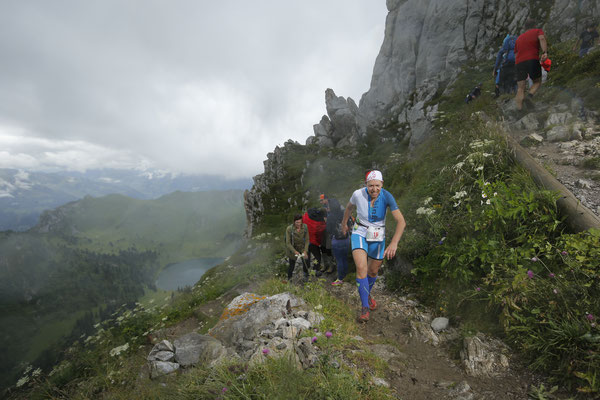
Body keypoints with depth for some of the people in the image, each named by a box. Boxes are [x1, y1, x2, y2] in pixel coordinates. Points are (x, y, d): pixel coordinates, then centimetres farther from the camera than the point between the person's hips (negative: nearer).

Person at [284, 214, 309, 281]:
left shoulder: (305, 227, -19)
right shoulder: (289, 229, -26)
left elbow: (307, 240, -9)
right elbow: (288, 243, -19)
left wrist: (305, 251, -19)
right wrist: (295, 251, -29)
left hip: (302, 248, 2)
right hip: (292, 249, -2)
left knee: (306, 262, -8)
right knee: (291, 265, 6)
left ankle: (306, 274, 26)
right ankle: (289, 279, 35)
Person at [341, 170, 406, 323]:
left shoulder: (387, 196, -22)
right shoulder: (358, 194, -19)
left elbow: (401, 221, -29)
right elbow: (349, 207, 5)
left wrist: (394, 243, -42)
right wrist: (344, 223, 19)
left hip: (377, 237, 1)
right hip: (359, 234, -1)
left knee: (373, 271, 15)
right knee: (361, 268, -21)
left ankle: (367, 293, 47)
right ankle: (365, 307, -5)